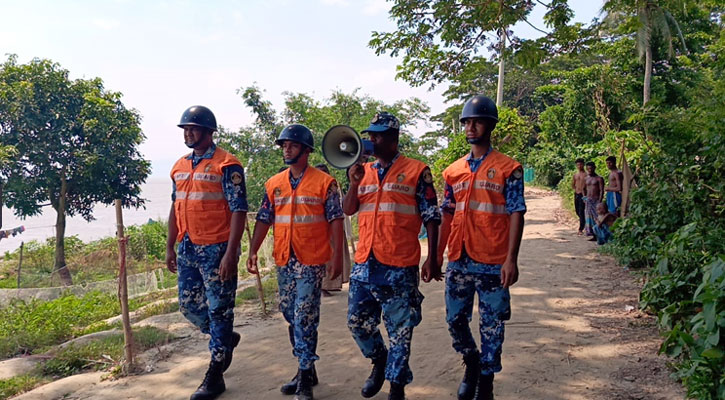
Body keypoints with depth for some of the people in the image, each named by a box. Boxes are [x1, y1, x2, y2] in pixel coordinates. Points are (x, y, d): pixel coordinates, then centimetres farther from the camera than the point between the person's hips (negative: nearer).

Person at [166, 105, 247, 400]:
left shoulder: (226, 165, -11)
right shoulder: (180, 166, 11)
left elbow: (238, 211, -15)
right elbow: (176, 207, 18)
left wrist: (230, 254, -20)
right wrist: (170, 247, 14)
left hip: (216, 250, -7)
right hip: (187, 249, 7)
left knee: (219, 310, 2)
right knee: (188, 305, 14)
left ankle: (215, 376, 14)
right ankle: (226, 338, 39)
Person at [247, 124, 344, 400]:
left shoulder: (324, 182, -4)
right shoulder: (274, 184, 11)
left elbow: (335, 221, -6)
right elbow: (264, 219, 12)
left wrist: (337, 256, -12)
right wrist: (253, 251, 3)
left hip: (312, 261, -6)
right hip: (284, 260, 6)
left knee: (304, 317, -7)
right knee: (291, 315, 12)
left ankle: (305, 378, 3)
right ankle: (307, 370, 27)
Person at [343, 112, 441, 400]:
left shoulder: (416, 171, -3)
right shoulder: (363, 171, 13)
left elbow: (431, 217, -3)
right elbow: (348, 210, 7)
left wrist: (432, 258, -8)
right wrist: (354, 182, -9)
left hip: (400, 267, -5)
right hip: (364, 264, 5)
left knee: (400, 329, 4)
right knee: (357, 322, 13)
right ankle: (379, 359, 39)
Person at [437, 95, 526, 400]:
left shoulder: (508, 169, -4)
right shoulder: (453, 171, 9)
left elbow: (516, 215, -7)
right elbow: (447, 215, 13)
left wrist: (511, 259, -15)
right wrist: (437, 255, 10)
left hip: (493, 263, -4)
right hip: (458, 260, 4)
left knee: (492, 326, 5)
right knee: (455, 320, 11)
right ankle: (471, 361, 37)